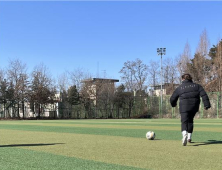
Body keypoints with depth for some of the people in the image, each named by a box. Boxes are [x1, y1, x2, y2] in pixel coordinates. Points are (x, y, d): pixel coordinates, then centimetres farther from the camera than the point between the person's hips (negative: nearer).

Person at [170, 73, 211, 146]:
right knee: (190, 120, 22)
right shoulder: (197, 86, 13)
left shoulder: (179, 88, 8)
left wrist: (173, 104, 33)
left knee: (184, 121, -7)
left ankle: (184, 134, -36)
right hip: (194, 107, 3)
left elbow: (172, 99, 12)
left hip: (184, 107, -3)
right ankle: (189, 137, 23)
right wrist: (206, 105, -3)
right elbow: (204, 95, 1)